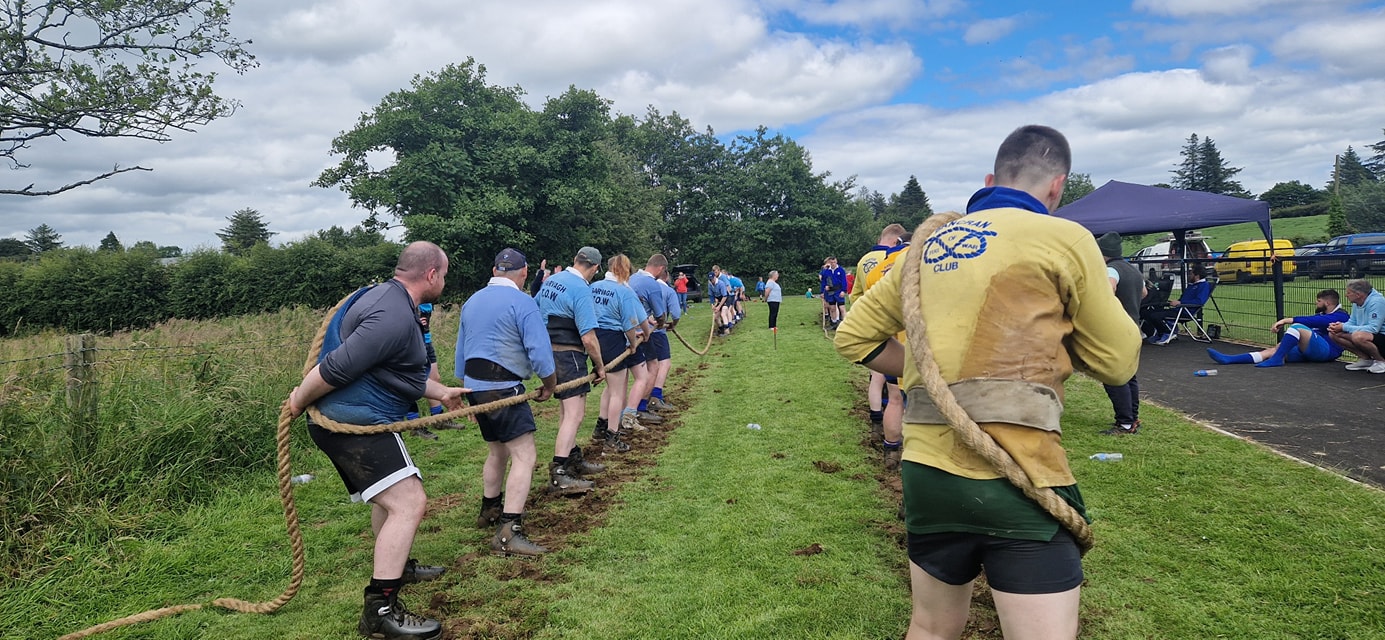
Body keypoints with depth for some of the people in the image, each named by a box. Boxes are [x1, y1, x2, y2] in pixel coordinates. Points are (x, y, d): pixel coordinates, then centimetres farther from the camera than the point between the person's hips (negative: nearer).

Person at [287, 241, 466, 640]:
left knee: (390, 495, 27)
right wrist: (299, 401, -9)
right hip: (355, 422, -11)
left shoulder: (386, 297, 13)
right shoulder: (394, 318, -23)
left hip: (351, 420, 11)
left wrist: (441, 393, 27)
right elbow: (336, 369, -24)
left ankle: (395, 566, 46)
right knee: (409, 503, -16)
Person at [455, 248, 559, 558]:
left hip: (474, 385, 9)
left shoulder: (472, 301, 14)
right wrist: (550, 385, 1)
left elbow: (461, 351, 20)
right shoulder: (522, 301, -11)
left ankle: (490, 508, 39)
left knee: (497, 450, 25)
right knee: (524, 456, -10)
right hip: (503, 386, -8)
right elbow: (540, 350, -16)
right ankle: (508, 532, -19)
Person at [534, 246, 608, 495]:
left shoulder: (550, 280, 10)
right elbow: (588, 337, -21)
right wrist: (600, 366, -8)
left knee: (566, 409, 19)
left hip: (548, 351, 10)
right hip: (568, 356, -10)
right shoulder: (581, 289, -18)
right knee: (574, 413, -11)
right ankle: (558, 475, -15)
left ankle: (575, 459, 32)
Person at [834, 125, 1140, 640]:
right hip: (1016, 477, -6)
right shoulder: (1063, 238, -1)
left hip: (926, 470, 6)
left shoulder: (928, 248, 15)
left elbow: (853, 337, 19)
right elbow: (1117, 362, 6)